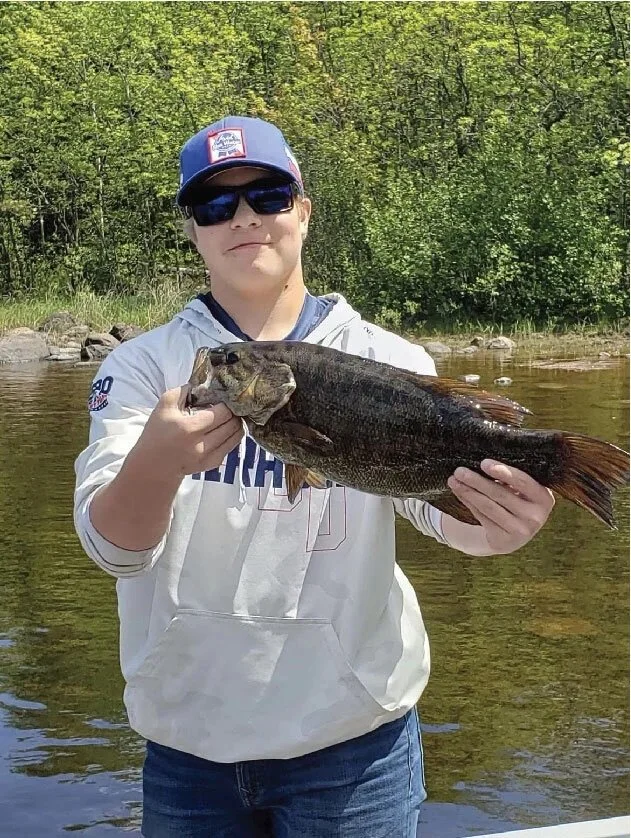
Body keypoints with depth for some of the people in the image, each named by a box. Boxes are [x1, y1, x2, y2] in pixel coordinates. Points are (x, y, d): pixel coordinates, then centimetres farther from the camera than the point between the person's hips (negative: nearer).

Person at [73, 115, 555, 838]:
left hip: (352, 739, 0)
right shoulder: (143, 364, -3)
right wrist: (156, 464, -36)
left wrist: (499, 524, -40)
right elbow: (111, 545, -14)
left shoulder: (385, 362, -3)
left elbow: (445, 494, -17)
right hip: (185, 743, 1)